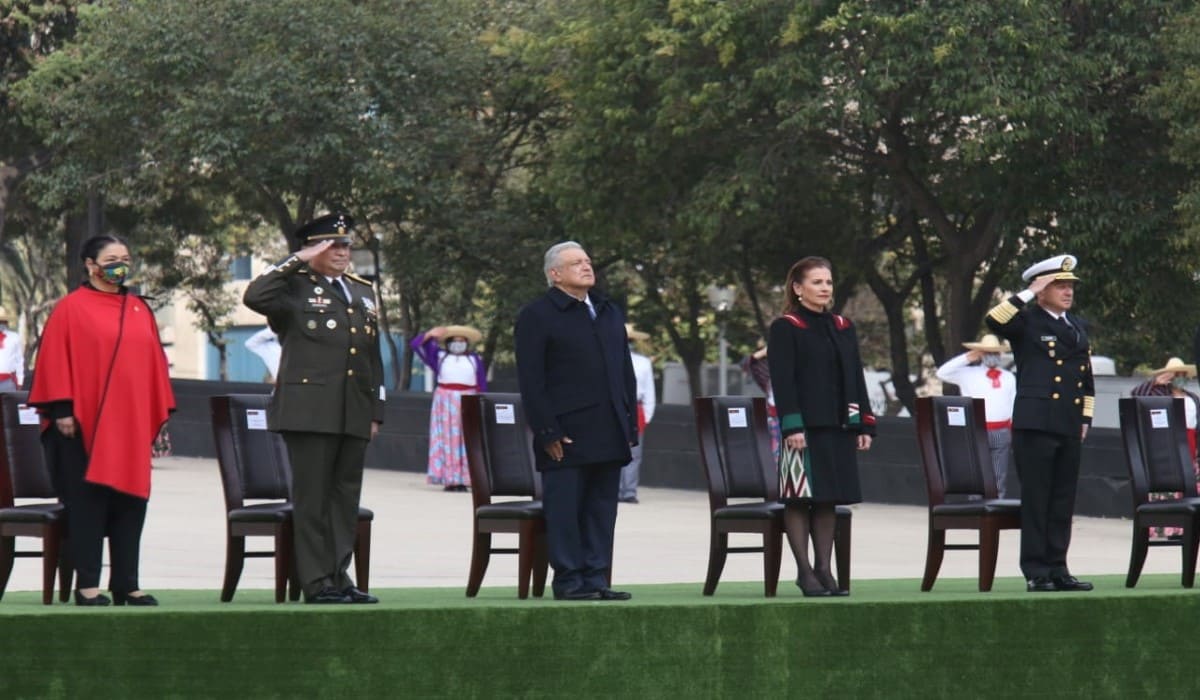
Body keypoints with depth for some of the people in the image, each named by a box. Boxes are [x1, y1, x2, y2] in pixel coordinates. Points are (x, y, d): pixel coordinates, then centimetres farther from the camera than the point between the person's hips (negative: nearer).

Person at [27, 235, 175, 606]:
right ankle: (87, 585, -1)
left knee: (130, 500, 4)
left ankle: (127, 584, 8)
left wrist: (160, 411, 10)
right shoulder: (71, 308, -1)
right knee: (87, 501, -3)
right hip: (85, 422, -5)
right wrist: (61, 409, -12)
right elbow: (54, 359, -5)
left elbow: (154, 361, 15)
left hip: (131, 423, 5)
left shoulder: (140, 310, 14)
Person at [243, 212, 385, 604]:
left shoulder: (363, 292, 21)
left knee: (346, 497, 8)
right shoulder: (295, 287, 0)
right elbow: (255, 297, -21)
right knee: (312, 498, -4)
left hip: (354, 415, 6)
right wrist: (297, 261, -14)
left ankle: (338, 576, 13)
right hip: (309, 410, -6)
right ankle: (317, 582, -1)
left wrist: (376, 411, 17)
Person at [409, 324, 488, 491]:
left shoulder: (474, 359, 13)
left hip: (468, 402, 1)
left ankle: (463, 480, -3)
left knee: (466, 439, -3)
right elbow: (417, 344, 8)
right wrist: (431, 334, -6)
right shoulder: (439, 356, 11)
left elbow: (482, 386, 13)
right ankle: (448, 479, -6)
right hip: (445, 401, -1)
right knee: (447, 438, -4)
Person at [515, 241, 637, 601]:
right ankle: (569, 581, 1)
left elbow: (625, 372, 21)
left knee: (602, 508, 7)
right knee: (565, 510, -3)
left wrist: (630, 424, 12)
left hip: (608, 434, 6)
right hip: (566, 435, -6)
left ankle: (595, 579, 11)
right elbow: (531, 380, -8)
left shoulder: (609, 313, 19)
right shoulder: (537, 315, -3)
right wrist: (547, 433, -14)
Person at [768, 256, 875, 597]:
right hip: (804, 428, -6)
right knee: (799, 497, -4)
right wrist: (791, 425, -17)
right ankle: (805, 572, 0)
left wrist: (864, 424, 9)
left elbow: (856, 378, 16)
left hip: (839, 428, 6)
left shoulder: (843, 328, 16)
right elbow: (782, 381, -9)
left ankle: (824, 569, 11)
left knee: (829, 498, 7)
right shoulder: (784, 329, -2)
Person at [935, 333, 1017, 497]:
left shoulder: (1008, 377, 13)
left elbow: (1015, 406, 11)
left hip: (1002, 433, 2)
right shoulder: (968, 373, 6)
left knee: (999, 480, 6)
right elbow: (942, 373, -3)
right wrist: (966, 358, -6)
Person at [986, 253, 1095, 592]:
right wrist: (1029, 293, -16)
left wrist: (1086, 418, 15)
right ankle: (1036, 573, -1)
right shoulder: (1026, 323, 0)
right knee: (1036, 500, -4)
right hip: (1035, 424, -6)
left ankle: (1057, 568, 13)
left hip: (1069, 427, 6)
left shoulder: (1079, 327, 18)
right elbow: (995, 320, -23)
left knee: (1064, 500, 7)